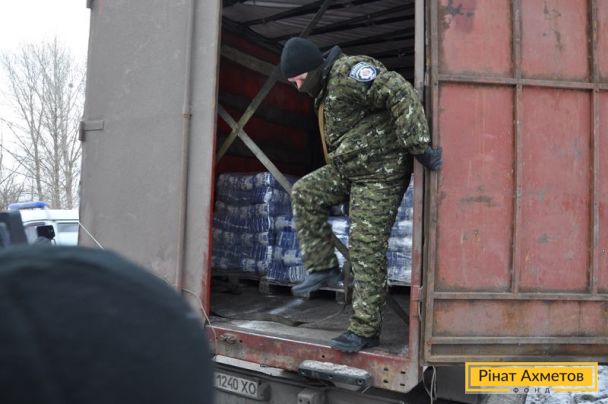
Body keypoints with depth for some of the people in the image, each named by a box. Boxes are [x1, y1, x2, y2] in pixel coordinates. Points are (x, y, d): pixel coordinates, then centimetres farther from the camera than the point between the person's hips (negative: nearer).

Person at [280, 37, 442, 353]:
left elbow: (399, 92, -29)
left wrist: (419, 147, -33)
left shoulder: (348, 72, -17)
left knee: (366, 253, -6)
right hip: (349, 168, 10)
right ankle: (323, 267, 10)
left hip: (380, 172, -10)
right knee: (304, 194, 4)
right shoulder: (325, 88, 15)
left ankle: (365, 331, 4)